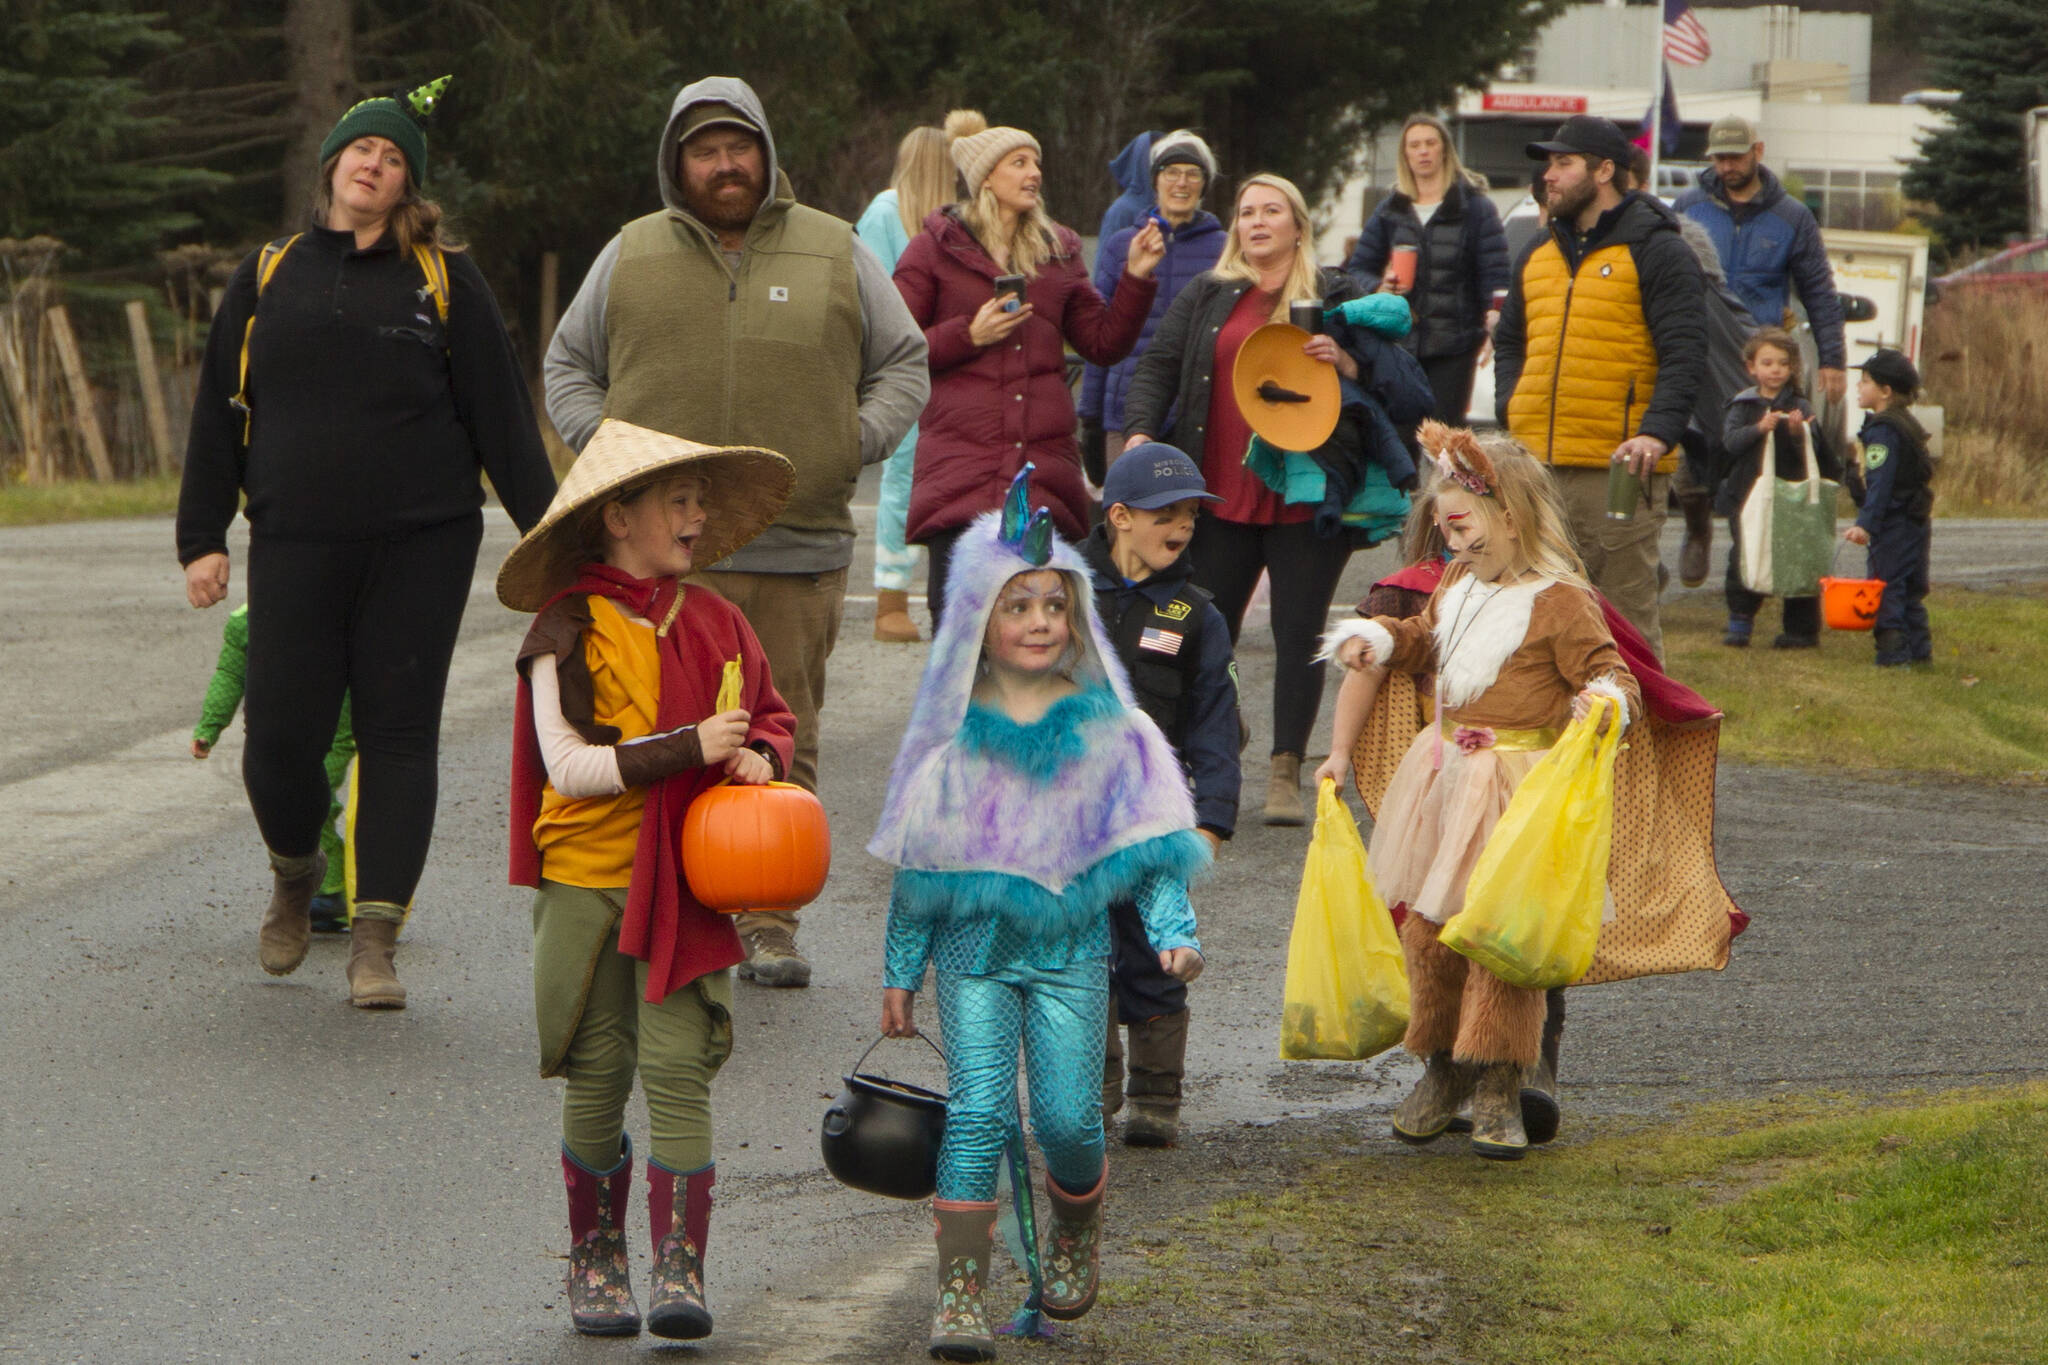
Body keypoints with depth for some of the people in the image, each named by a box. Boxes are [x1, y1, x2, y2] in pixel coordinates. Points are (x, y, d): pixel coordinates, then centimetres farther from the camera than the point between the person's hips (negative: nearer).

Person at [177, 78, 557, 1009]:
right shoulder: (268, 277, 12)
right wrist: (201, 539, 7)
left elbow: (500, 411, 7)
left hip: (422, 545, -1)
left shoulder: (442, 279, 8)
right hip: (295, 546, 1)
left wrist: (546, 527, 2)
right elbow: (218, 412, 14)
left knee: (398, 733, -3)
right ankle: (295, 876, 28)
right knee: (282, 735, -3)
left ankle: (375, 941, -1)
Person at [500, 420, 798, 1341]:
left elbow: (773, 718, 20)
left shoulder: (714, 623, 8)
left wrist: (759, 759, -3)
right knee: (598, 1073, 3)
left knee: (677, 1064, -8)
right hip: (588, 879, -3)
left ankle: (679, 1267, -8)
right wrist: (691, 748, -17)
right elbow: (569, 764, -13)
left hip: (686, 884, 3)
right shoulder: (569, 631, -7)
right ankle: (595, 1261, 19)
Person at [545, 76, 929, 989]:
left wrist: (854, 443, 1)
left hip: (799, 550, 0)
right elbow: (568, 364, 20)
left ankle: (769, 925, 9)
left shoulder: (836, 254, 11)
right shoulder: (632, 256, 12)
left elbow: (904, 366, 17)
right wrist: (600, 445, 3)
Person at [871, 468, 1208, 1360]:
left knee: (1068, 1118, -4)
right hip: (973, 950, 0)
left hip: (1072, 950, 0)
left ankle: (1076, 1234, 29)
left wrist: (1173, 931, -10)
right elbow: (919, 863, 7)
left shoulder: (1103, 726, 0)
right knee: (978, 1111, -11)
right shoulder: (954, 735, 0)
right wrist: (901, 972, 8)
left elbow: (1148, 845, 3)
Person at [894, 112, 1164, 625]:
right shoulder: (937, 247, 5)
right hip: (960, 465, -4)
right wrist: (969, 336, -9)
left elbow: (1105, 344, 14)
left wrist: (1136, 278, 4)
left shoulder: (1058, 251, 16)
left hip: (1045, 465, 4)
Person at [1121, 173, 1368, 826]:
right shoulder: (1207, 296, 12)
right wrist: (1141, 431, -7)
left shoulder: (1336, 298, 6)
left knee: (1300, 635, -1)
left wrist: (1345, 361, -14)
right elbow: (1159, 365, 10)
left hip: (1305, 498, -2)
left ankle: (1286, 773, 4)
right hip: (1222, 496, 2)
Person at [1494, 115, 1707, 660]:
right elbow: (1509, 342, 27)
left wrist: (1657, 431, -23)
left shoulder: (1656, 252, -2)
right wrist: (1511, 410, 8)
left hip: (1617, 467, -7)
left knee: (1626, 614, -5)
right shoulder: (1537, 254, 19)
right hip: (1535, 464, 7)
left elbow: (1684, 354, -10)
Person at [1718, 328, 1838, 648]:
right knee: (1743, 561, 2)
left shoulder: (1800, 407, 4)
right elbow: (1730, 440, -7)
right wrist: (1759, 428, -23)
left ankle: (1801, 628, 6)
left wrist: (1798, 433, -23)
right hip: (1747, 495, 1)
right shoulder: (1743, 405, 7)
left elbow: (1812, 453, -3)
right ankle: (1739, 624, 13)